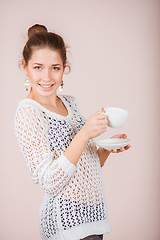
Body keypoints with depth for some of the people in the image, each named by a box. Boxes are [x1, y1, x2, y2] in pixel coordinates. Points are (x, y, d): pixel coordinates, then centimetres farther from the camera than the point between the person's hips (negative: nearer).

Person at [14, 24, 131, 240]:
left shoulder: (71, 103, 8)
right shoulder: (28, 111, -14)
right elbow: (50, 183, -20)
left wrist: (108, 147, -2)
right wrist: (84, 134, -26)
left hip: (91, 214, 7)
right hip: (67, 222, -7)